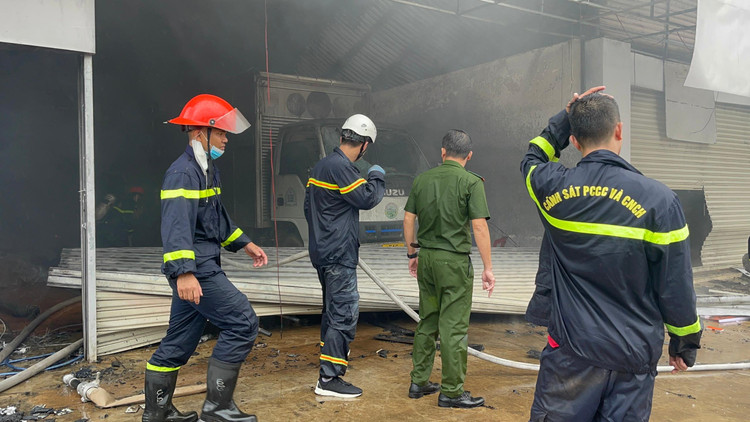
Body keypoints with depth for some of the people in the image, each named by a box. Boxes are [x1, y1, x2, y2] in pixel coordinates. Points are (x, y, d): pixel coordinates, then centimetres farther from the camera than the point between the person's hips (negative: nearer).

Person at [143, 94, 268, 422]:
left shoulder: (207, 171, 18)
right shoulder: (183, 173, -16)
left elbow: (218, 217, 29)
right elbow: (176, 225, -27)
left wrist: (244, 244, 26)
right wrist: (183, 272, -36)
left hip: (200, 269, 10)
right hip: (195, 272, -10)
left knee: (180, 340, 15)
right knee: (242, 323, -8)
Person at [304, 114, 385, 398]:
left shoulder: (321, 166, 12)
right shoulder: (340, 167, -19)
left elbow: (308, 207, 19)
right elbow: (367, 198, -17)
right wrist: (377, 176, 1)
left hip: (323, 251, 10)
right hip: (339, 254, -10)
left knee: (333, 309, 22)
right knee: (345, 313, -6)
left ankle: (330, 354, 37)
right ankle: (328, 379, -2)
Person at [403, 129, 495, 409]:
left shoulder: (422, 179, 5)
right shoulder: (471, 182, -9)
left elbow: (408, 219, 7)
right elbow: (479, 227, -14)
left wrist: (412, 254, 17)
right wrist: (488, 268, -10)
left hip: (426, 257, 5)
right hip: (454, 260, -5)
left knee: (427, 321, 16)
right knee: (454, 327, 2)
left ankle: (419, 382, 24)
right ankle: (451, 391, 10)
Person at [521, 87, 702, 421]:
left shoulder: (552, 188, -8)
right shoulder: (659, 200, -12)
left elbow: (533, 158, 19)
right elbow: (676, 284, -6)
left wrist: (566, 116, 13)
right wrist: (685, 342, 9)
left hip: (570, 349, 1)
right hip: (634, 356, 0)